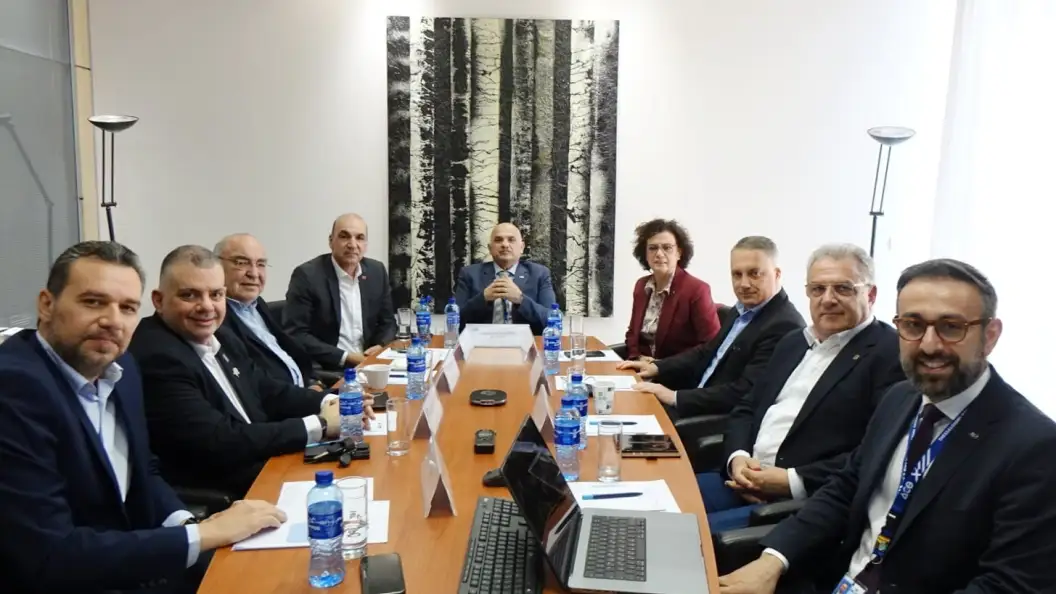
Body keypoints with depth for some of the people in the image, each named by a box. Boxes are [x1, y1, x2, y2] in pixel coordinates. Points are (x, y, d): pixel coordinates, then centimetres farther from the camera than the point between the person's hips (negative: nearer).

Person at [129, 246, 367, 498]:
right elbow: (220, 444, -24)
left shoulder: (220, 337, 6)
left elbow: (268, 392, 13)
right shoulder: (155, 359, -20)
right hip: (214, 498, -8)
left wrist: (328, 403, -5)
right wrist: (318, 425, -18)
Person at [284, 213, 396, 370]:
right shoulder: (307, 275, -10)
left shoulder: (377, 271, 4)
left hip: (367, 362, 5)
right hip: (322, 369, -4)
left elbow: (388, 321, 13)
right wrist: (345, 358, -17)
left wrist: (380, 347, -7)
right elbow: (295, 334, -13)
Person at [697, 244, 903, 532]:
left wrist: (795, 481, -18)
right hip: (746, 481, 7)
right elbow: (747, 408, 19)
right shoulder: (793, 341, 18)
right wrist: (738, 458, -2)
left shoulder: (892, 353, -7)